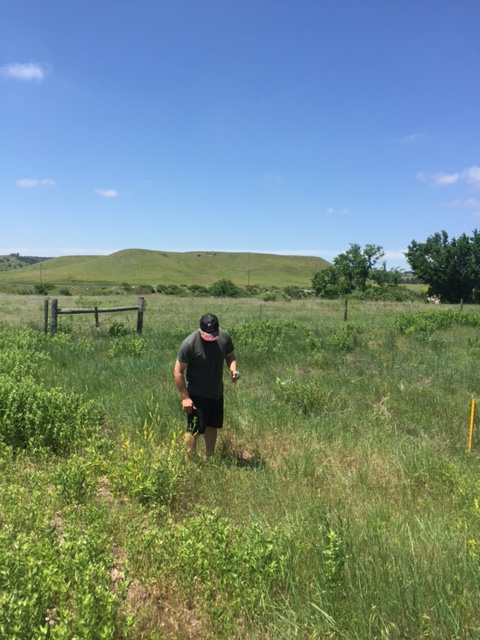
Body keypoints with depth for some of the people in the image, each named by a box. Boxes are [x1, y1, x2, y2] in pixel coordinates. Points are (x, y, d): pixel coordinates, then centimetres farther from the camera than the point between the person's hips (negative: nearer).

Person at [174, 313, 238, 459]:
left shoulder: (224, 337, -9)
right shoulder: (189, 344, -24)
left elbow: (230, 356, 8)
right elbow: (178, 372, -19)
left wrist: (233, 369, -14)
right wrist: (185, 397, -21)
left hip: (217, 392, 6)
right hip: (197, 395, -6)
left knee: (213, 426, 20)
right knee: (194, 430, -1)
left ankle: (210, 457, 37)